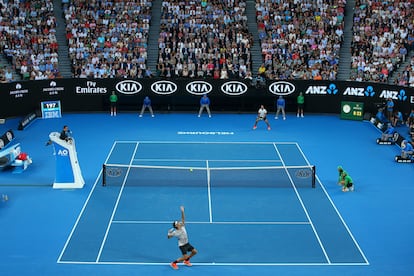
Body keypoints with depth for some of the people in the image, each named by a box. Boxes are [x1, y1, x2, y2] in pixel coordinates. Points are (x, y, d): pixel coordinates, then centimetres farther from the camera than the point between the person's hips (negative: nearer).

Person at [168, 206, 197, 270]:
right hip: (182, 245, -7)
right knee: (185, 257, -15)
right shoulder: (175, 232, -21)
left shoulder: (182, 227, -8)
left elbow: (183, 218, -9)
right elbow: (169, 237, -16)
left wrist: (182, 211, -21)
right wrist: (169, 234, -39)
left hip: (187, 243, 7)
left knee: (194, 251, 11)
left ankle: (186, 261, 30)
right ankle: (173, 263, 1)